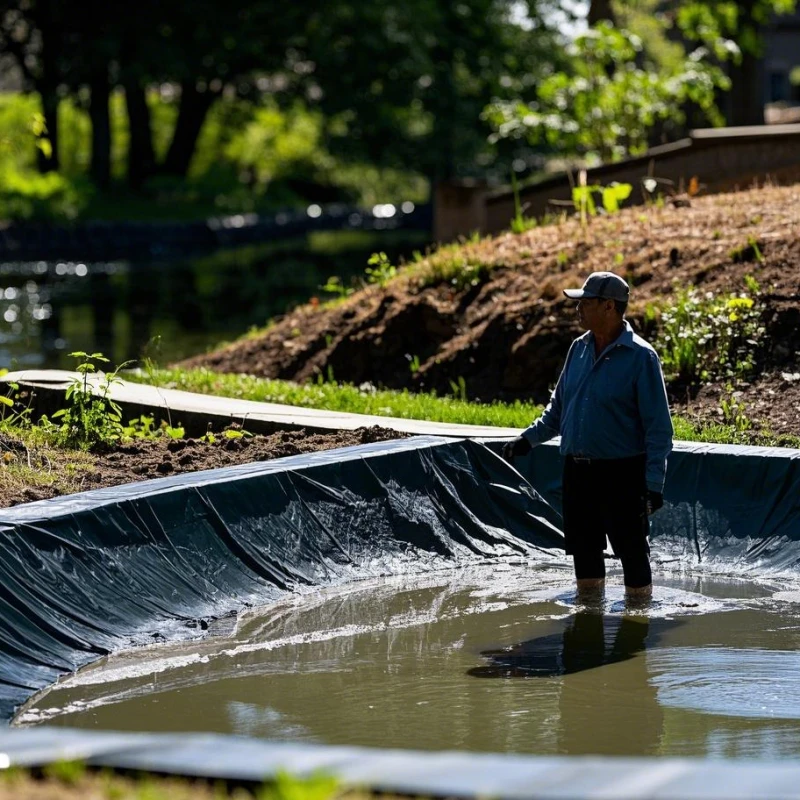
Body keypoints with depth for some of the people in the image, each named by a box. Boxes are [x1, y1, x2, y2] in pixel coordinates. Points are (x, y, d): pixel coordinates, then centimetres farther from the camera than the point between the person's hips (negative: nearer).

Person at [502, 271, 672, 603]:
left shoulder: (640, 357, -11)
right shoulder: (579, 349, 9)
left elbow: (658, 426, -11)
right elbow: (558, 406, 22)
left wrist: (654, 484, -16)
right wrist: (529, 438, 10)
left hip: (622, 474, -7)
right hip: (577, 471, 7)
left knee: (631, 549, -1)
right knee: (583, 547, 13)